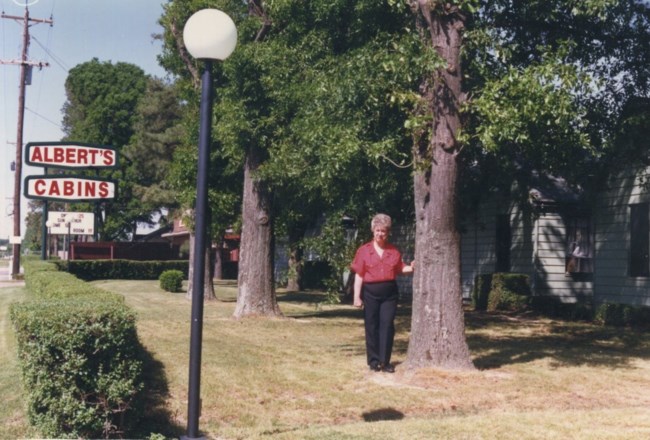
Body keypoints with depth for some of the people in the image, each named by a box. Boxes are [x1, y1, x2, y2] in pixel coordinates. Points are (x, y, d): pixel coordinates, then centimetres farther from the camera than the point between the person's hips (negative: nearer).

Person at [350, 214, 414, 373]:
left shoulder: (394, 251, 7)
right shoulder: (364, 250, 0)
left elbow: (400, 268, 13)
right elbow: (359, 275, -2)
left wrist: (411, 268, -8)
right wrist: (357, 296, -6)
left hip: (389, 292, 2)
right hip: (370, 292, -1)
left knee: (387, 326, -2)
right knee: (372, 327, 4)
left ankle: (385, 361, 3)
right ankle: (374, 361, 12)